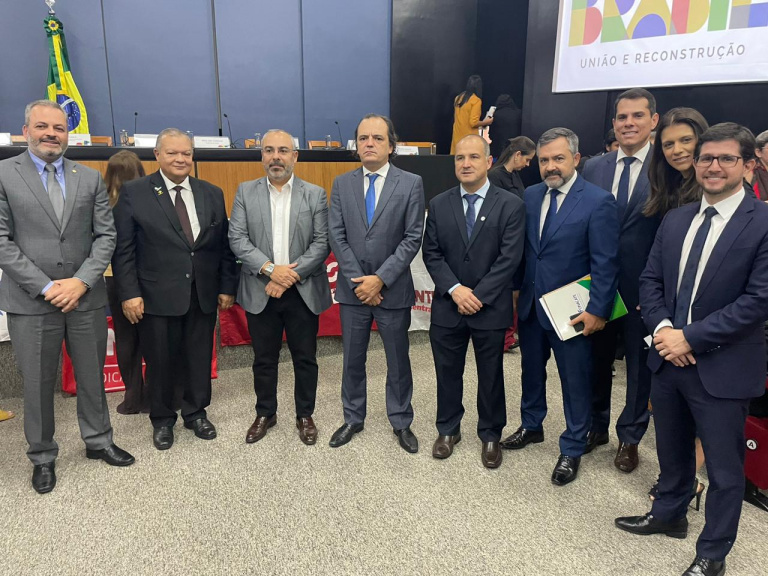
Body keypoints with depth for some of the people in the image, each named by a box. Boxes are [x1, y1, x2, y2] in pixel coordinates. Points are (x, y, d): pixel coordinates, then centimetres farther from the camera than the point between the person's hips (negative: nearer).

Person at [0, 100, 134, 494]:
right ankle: (42, 457, 28)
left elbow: (105, 236, 3)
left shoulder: (90, 178, 7)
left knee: (92, 376, 14)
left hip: (86, 297, 2)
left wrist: (81, 281, -10)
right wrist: (46, 287, -13)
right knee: (37, 384, 9)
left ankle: (98, 441, 33)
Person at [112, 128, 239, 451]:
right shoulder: (134, 193, -1)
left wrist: (227, 286, 4)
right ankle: (162, 421, 28)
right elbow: (123, 249, -4)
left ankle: (196, 413, 32)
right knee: (160, 361, 9)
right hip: (157, 296, -2)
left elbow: (223, 245, 8)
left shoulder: (212, 194, 8)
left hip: (203, 295, 3)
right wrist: (129, 293, -10)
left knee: (199, 359, 12)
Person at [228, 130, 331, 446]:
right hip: (260, 292, 1)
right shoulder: (245, 192, 4)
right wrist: (270, 269, -16)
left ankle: (305, 415, 27)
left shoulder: (315, 194, 2)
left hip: (303, 292, 0)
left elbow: (322, 243, -5)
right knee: (264, 359, 13)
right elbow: (237, 239, -4)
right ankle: (265, 414, 31)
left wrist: (291, 274, -15)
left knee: (305, 358, 10)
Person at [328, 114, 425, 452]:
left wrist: (380, 279, -15)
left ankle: (401, 422, 29)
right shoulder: (342, 184, 4)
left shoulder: (411, 183, -4)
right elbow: (336, 237, -1)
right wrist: (358, 281, -10)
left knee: (398, 361, 11)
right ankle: (353, 419, 32)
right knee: (352, 360, 14)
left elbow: (413, 238, -9)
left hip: (393, 289, -2)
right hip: (352, 288, 2)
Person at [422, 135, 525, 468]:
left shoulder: (511, 205, -4)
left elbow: (509, 258, -10)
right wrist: (455, 289, -14)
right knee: (447, 372, 14)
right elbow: (431, 254, 0)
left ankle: (490, 435, 31)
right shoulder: (439, 205, 4)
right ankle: (448, 430, 33)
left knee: (491, 375, 12)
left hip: (491, 308, -2)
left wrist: (479, 296, -15)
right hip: (447, 306, 2)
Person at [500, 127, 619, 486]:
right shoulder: (530, 196, 4)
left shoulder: (598, 201, -12)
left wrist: (598, 310, -16)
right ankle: (531, 426, 42)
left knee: (575, 381, 8)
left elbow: (605, 263, -14)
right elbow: (523, 249, 9)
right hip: (530, 304, 6)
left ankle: (572, 449, 26)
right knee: (532, 370, 20)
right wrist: (518, 290, 5)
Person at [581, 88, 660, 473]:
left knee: (639, 363, 13)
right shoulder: (594, 168, 3)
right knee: (597, 358, 17)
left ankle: (629, 438, 33)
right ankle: (596, 426, 38)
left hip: (642, 287, -3)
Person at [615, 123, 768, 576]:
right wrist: (662, 327, -10)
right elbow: (650, 280, 7)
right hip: (669, 358, 5)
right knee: (672, 449, 23)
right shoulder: (675, 220, 7)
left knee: (724, 468, 11)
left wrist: (691, 337, -19)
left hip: (723, 367, -5)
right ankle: (669, 514, 46)